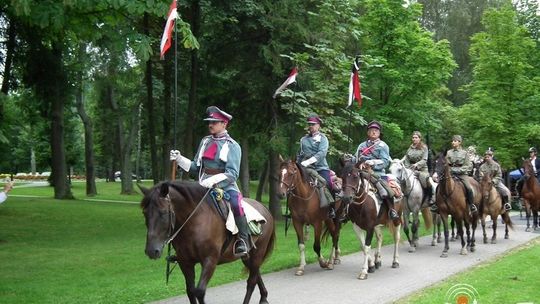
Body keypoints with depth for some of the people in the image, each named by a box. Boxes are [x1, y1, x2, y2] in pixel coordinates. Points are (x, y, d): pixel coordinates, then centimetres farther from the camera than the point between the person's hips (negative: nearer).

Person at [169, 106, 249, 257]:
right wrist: (179, 159, 3)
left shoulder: (232, 146, -3)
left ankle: (243, 240, -21)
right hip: (203, 187, 6)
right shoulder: (205, 141, 14)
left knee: (236, 203, -35)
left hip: (225, 186, -6)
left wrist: (212, 181, -27)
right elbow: (195, 167, 18)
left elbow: (232, 174, -13)